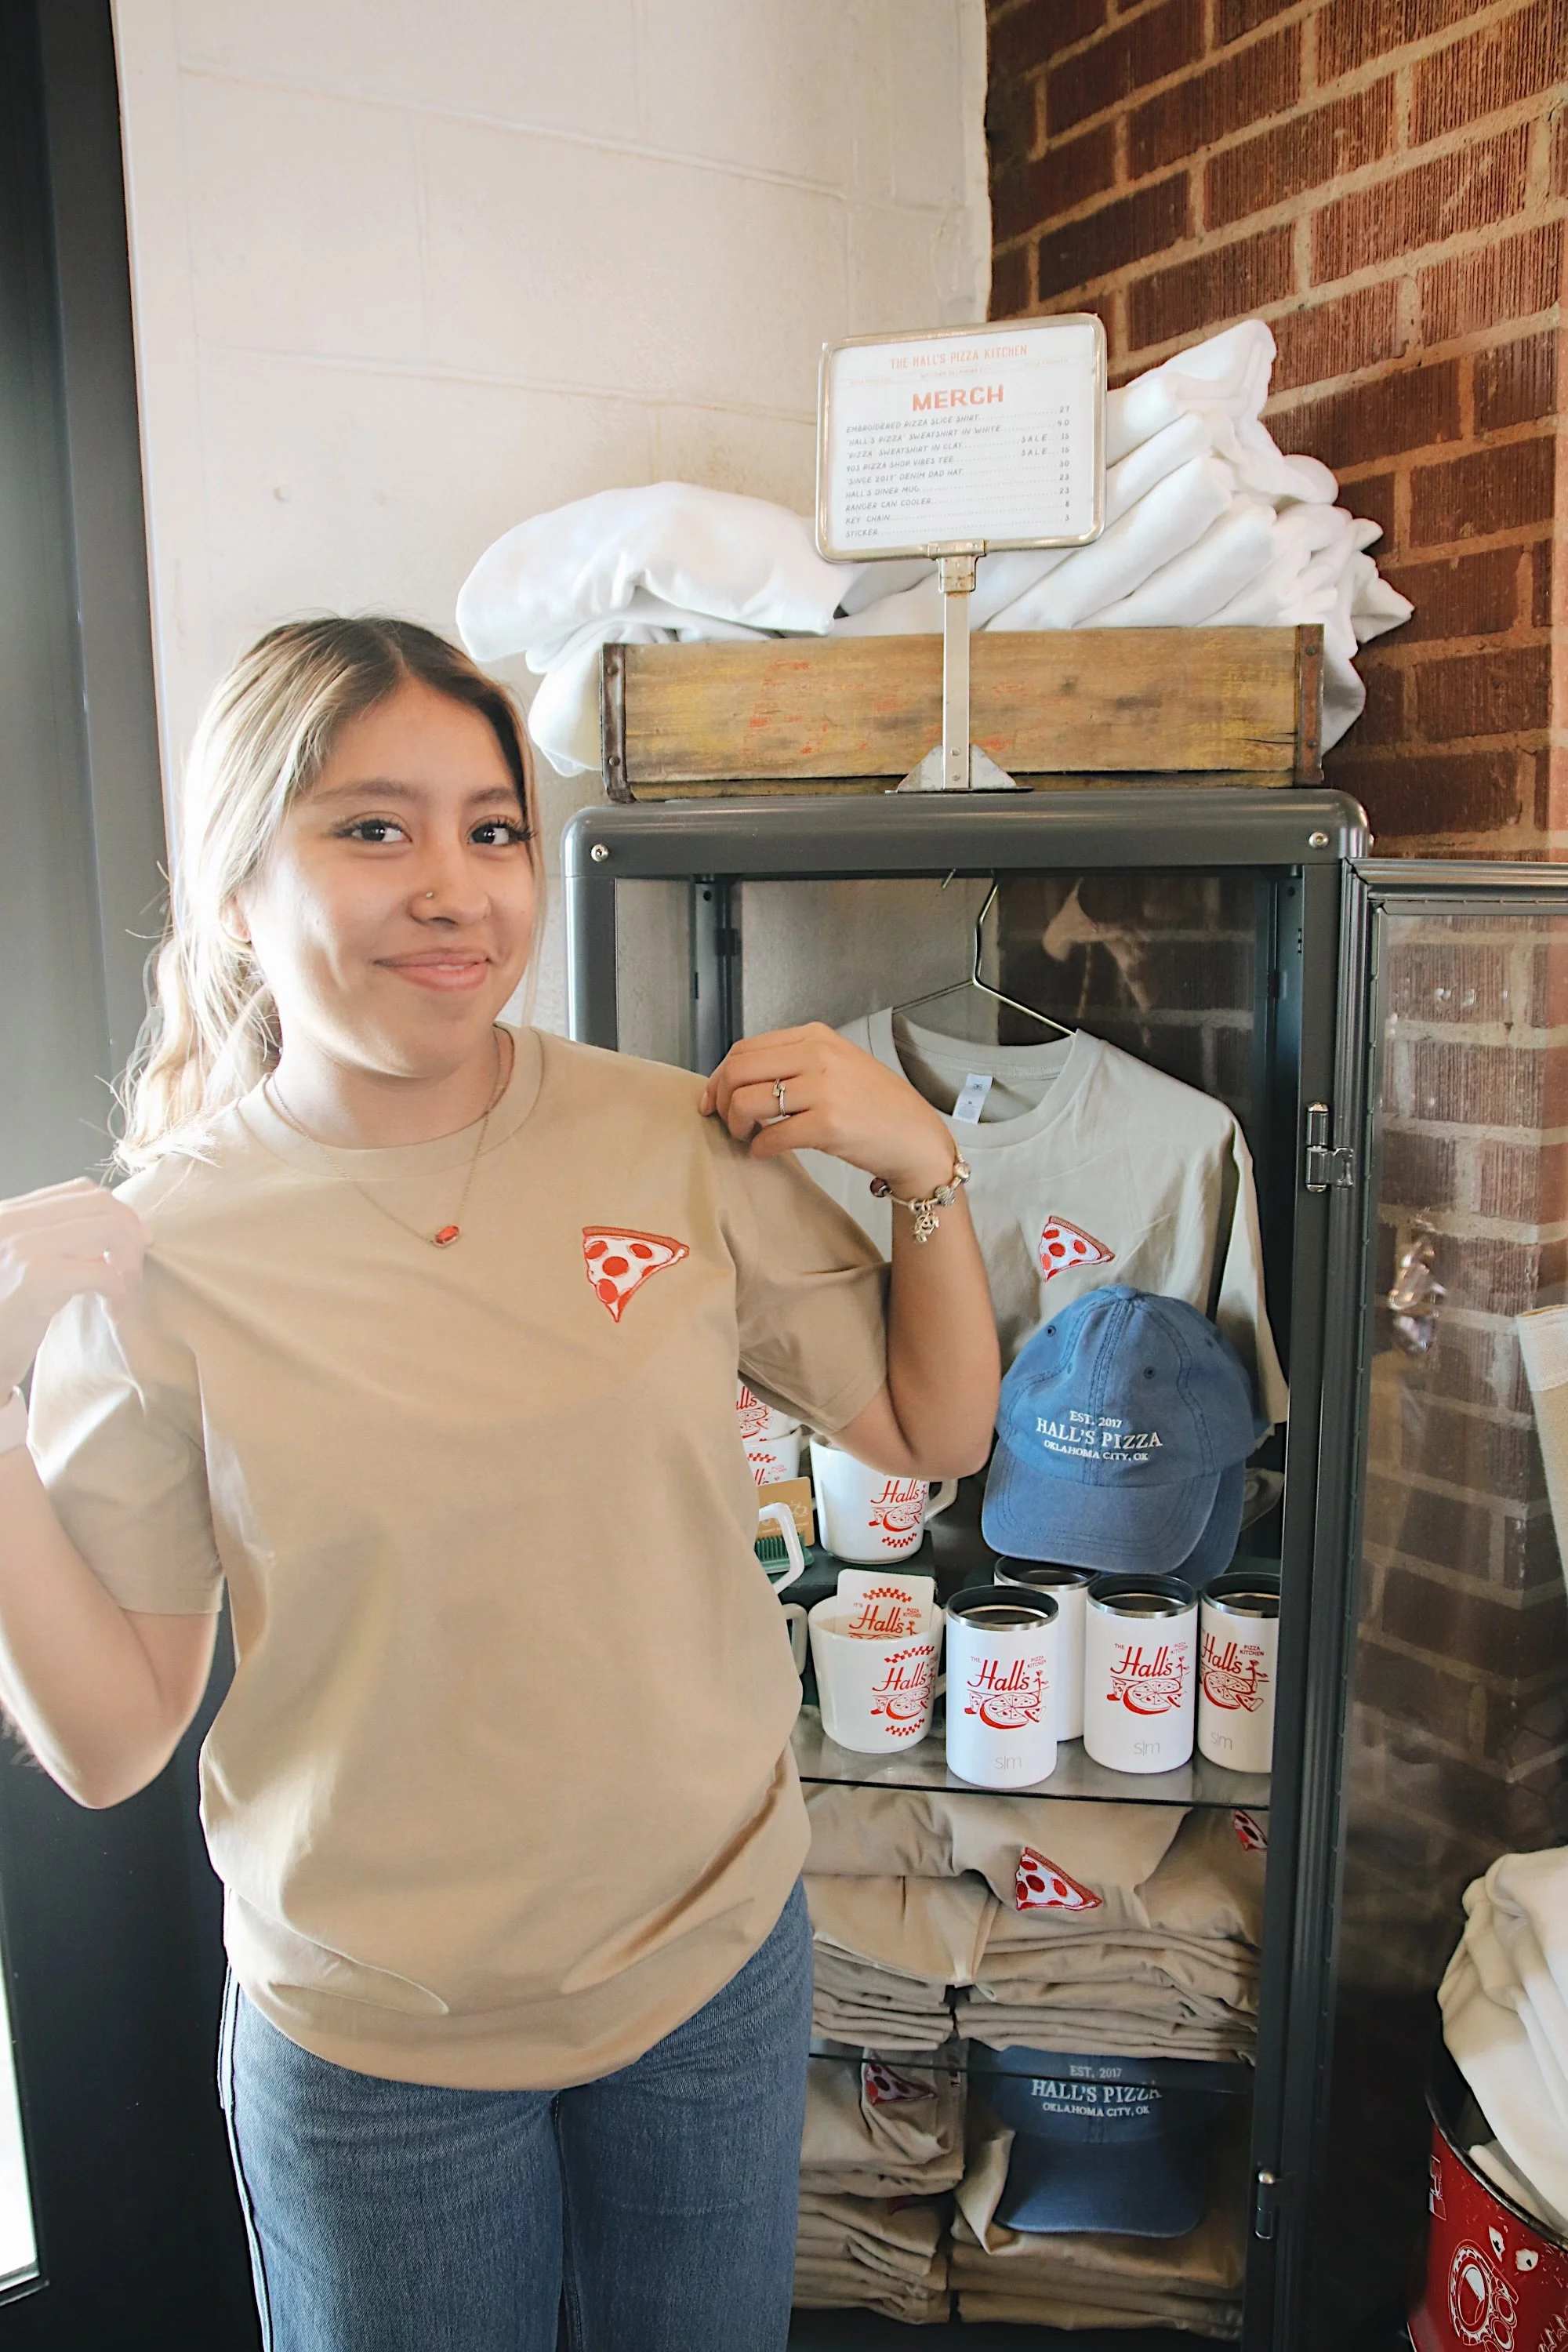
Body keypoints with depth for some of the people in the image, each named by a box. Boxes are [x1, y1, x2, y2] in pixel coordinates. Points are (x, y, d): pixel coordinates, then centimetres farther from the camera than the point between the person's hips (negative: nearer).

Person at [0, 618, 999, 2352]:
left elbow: (935, 1436, 0)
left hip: (718, 1957, 2)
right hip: (372, 2039, -1)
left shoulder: (680, 1139, -10)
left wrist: (922, 1168, -14)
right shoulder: (151, 1255, -14)